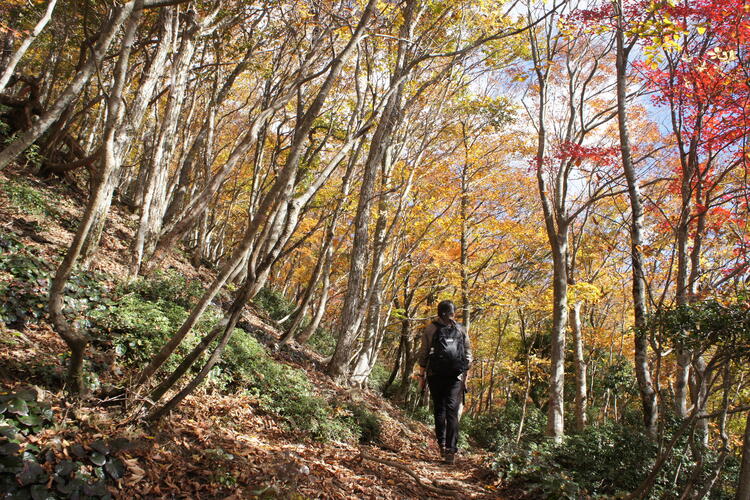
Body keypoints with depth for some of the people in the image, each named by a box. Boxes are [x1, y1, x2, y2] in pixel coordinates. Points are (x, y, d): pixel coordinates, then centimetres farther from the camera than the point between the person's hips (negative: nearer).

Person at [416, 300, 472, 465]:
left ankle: (450, 449, -2)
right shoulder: (431, 329, 6)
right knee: (439, 410, 3)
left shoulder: (460, 329, 8)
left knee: (451, 411, -3)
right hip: (435, 375, 0)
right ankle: (442, 443, 8)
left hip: (455, 376, 0)